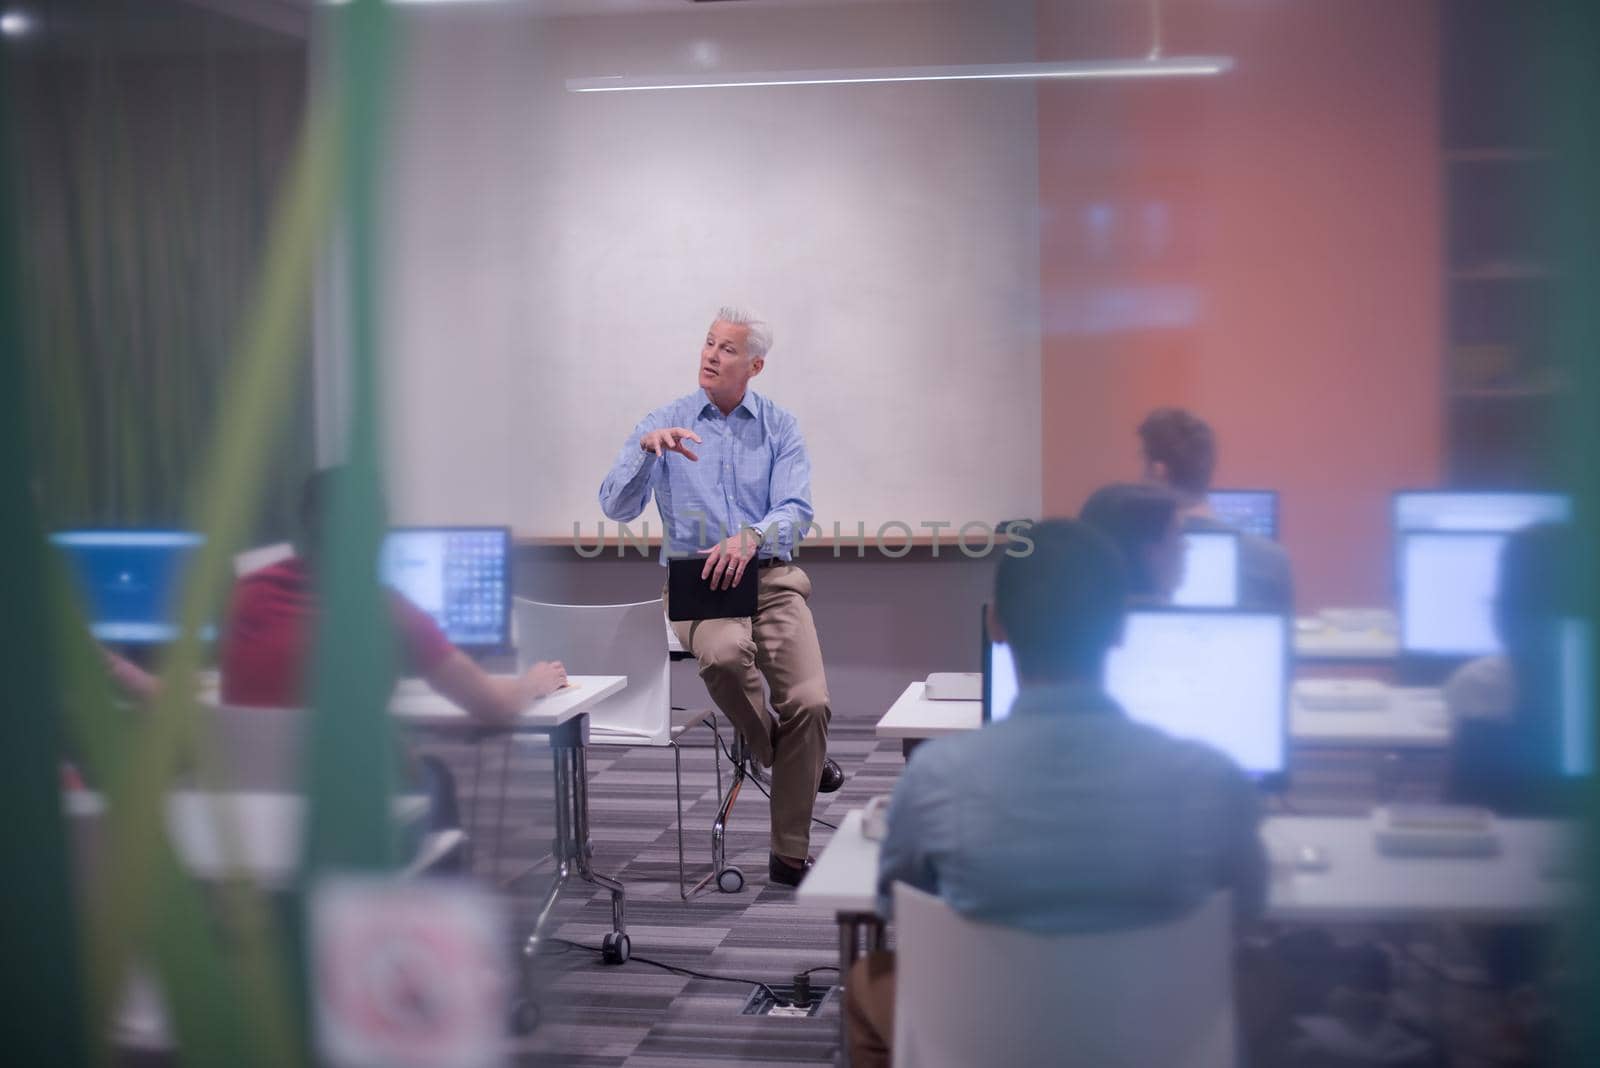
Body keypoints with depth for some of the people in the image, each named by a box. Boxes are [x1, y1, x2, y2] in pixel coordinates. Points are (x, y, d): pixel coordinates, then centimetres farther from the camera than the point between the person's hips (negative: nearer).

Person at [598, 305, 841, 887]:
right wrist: (647, 448, -22)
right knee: (726, 654, -36)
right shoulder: (664, 421, 6)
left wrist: (749, 538, -27)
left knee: (810, 702, -19)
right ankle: (773, 751, -4)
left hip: (771, 577, 1)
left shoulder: (780, 426, 7)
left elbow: (795, 511, -6)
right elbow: (617, 506, -5)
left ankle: (790, 856, -4)